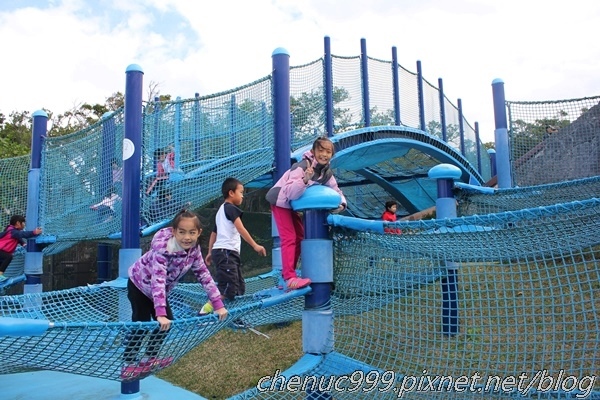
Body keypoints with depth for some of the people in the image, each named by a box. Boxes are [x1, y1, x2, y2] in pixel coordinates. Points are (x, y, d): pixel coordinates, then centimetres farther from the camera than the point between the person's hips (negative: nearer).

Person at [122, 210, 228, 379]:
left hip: (159, 291, 6)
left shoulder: (193, 249, -20)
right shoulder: (162, 248, -39)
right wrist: (160, 313, -57)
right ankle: (128, 364, 9)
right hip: (139, 285, -6)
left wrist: (218, 305, -18)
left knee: (167, 322, 9)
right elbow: (158, 280, -48)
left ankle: (149, 357, 29)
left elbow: (204, 276, -15)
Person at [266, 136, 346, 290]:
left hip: (293, 205, 9)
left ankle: (287, 273, 23)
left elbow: (336, 191, 3)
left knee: (299, 237, 11)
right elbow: (291, 193, -36)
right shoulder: (302, 166, -28)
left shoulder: (327, 173, -4)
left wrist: (342, 204, -19)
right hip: (280, 202, -9)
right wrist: (305, 179, -52)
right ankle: (290, 277, -20)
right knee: (289, 238, -17)